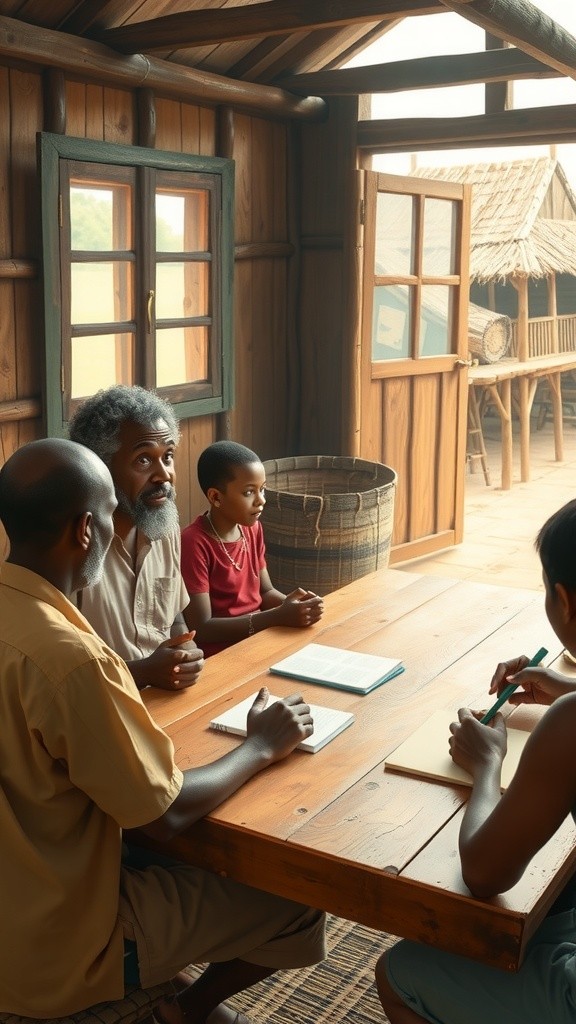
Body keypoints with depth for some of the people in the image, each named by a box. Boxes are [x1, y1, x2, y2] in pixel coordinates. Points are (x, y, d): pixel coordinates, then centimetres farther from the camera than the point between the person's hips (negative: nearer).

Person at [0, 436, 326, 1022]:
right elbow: (164, 814, -22)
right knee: (297, 906, 7)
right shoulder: (69, 657, -33)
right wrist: (262, 746, -7)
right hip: (52, 954, -8)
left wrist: (141, 672, 2)